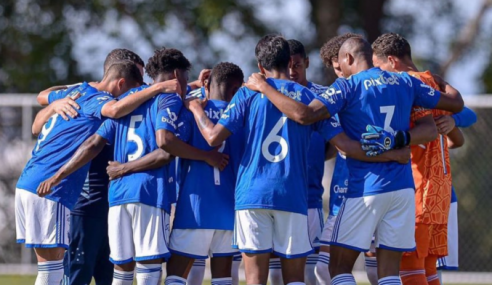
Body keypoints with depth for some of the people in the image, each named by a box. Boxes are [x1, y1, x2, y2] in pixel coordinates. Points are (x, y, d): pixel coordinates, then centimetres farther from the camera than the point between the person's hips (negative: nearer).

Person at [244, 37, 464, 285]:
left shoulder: (347, 86, -7)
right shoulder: (405, 83, 8)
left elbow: (304, 115, -22)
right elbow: (456, 103, 17)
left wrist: (264, 87, -11)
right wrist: (444, 84, 39)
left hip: (365, 189, -5)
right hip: (403, 189, 5)